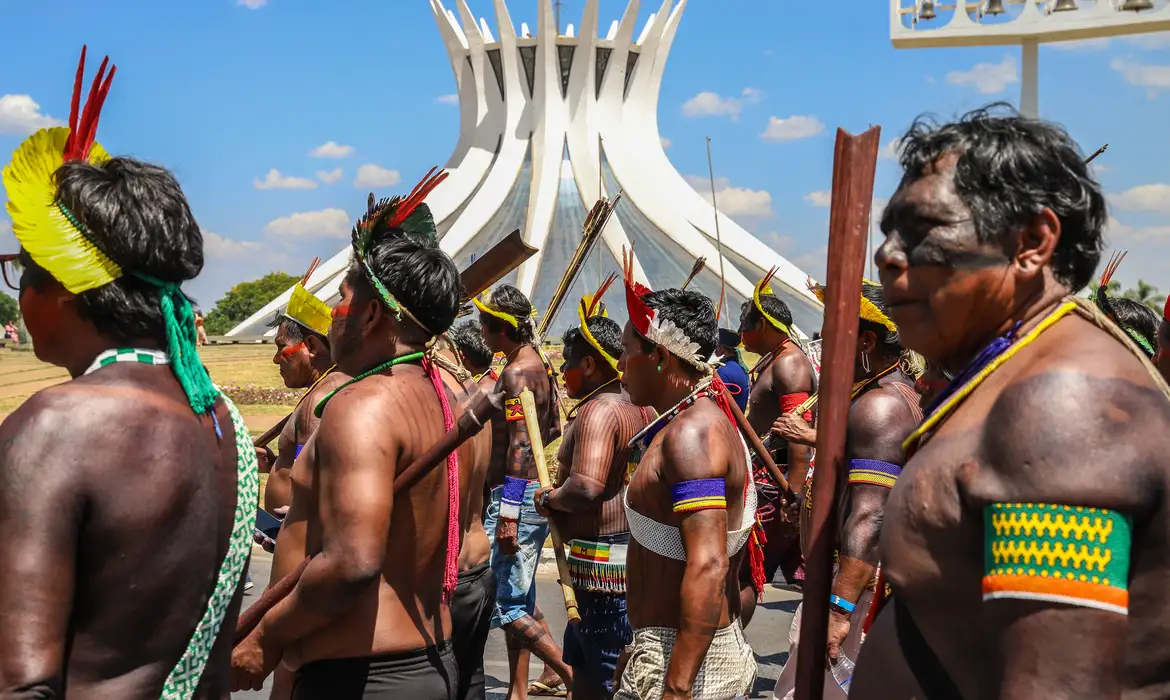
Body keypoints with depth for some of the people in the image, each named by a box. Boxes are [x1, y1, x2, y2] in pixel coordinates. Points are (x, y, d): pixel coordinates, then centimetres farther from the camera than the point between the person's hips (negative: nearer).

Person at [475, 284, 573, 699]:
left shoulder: (515, 372, -17)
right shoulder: (539, 365, 13)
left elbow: (520, 446, -23)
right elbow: (554, 428, 20)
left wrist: (508, 513, -25)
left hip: (516, 495, -10)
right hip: (536, 494, 10)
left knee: (504, 604, -7)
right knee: (520, 599, 16)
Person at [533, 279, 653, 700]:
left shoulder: (599, 410, -17)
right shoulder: (638, 407, 12)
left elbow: (586, 487, -30)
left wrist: (549, 497, -11)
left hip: (603, 568, -10)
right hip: (634, 558, 10)